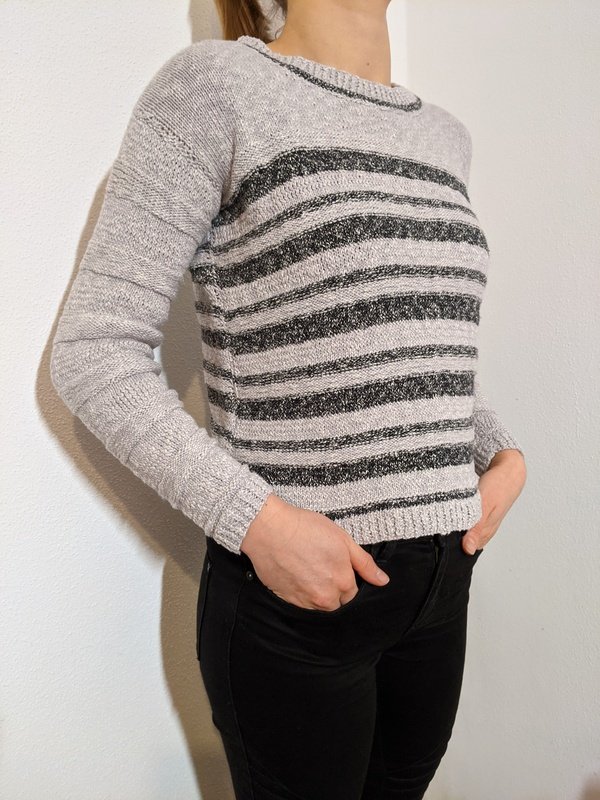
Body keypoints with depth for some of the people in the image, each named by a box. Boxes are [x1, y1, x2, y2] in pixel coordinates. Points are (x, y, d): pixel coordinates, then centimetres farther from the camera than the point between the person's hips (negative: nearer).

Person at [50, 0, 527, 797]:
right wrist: (260, 521, -20)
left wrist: (504, 453, 4)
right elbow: (93, 348, -12)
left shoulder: (446, 135, 12)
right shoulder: (217, 84, -8)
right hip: (294, 592, -6)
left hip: (442, 579, 6)